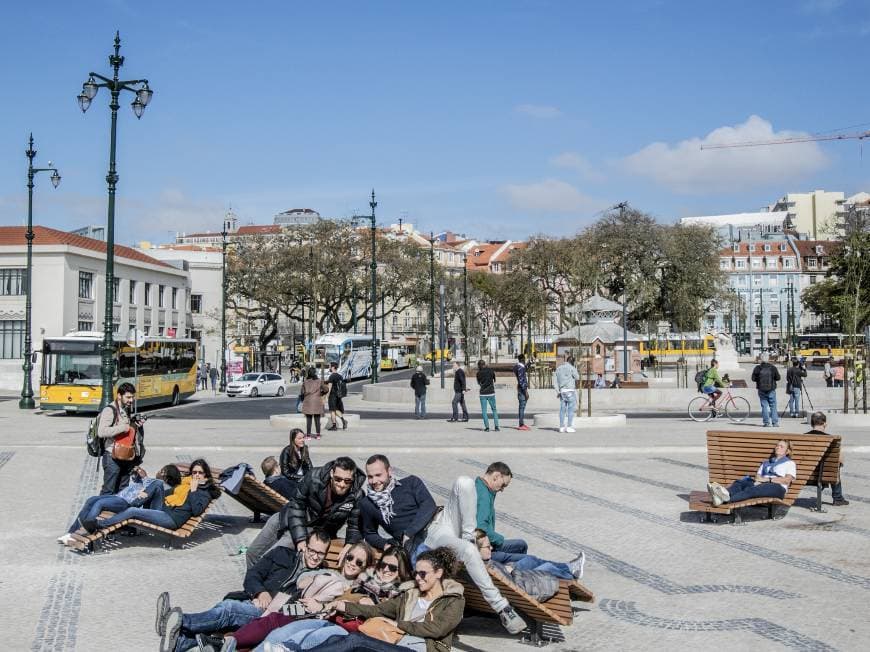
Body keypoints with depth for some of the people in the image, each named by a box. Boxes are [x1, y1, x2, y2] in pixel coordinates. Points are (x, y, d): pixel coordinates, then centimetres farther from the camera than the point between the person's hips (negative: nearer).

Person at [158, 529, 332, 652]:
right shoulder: (282, 554, 20)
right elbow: (252, 575, 13)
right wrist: (261, 592, -7)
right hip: (250, 601, 3)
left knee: (229, 608, -31)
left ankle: (180, 621, -47)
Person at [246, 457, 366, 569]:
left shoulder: (356, 496, -24)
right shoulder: (315, 477, -25)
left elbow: (355, 526, -13)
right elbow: (296, 504, -18)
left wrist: (349, 545, -34)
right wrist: (300, 539, -25)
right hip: (289, 518, 2)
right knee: (252, 553, 15)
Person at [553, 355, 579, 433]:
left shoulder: (558, 369, 13)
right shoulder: (571, 368, -6)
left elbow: (555, 382, 7)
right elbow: (577, 378, 3)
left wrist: (558, 391, 4)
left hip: (562, 391, 6)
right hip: (570, 391, -6)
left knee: (562, 409, 6)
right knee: (571, 409, -3)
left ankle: (562, 427, 5)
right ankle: (569, 427, -7)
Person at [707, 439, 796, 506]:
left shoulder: (789, 463, 21)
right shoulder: (766, 462, 37)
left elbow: (787, 480, 2)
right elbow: (758, 476, 21)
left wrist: (767, 479, -6)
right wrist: (757, 480, -4)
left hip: (777, 487, -5)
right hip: (761, 485, 5)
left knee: (752, 490, -37)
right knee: (739, 482, -27)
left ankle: (727, 499, -64)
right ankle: (727, 493, -59)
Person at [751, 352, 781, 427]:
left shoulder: (757, 368, -7)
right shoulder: (773, 368, -6)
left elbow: (753, 379, -4)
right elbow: (778, 377, -1)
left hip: (761, 390, 0)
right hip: (771, 390, 0)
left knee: (764, 406, 5)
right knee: (773, 406, 6)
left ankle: (767, 422, 2)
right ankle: (775, 422, 3)